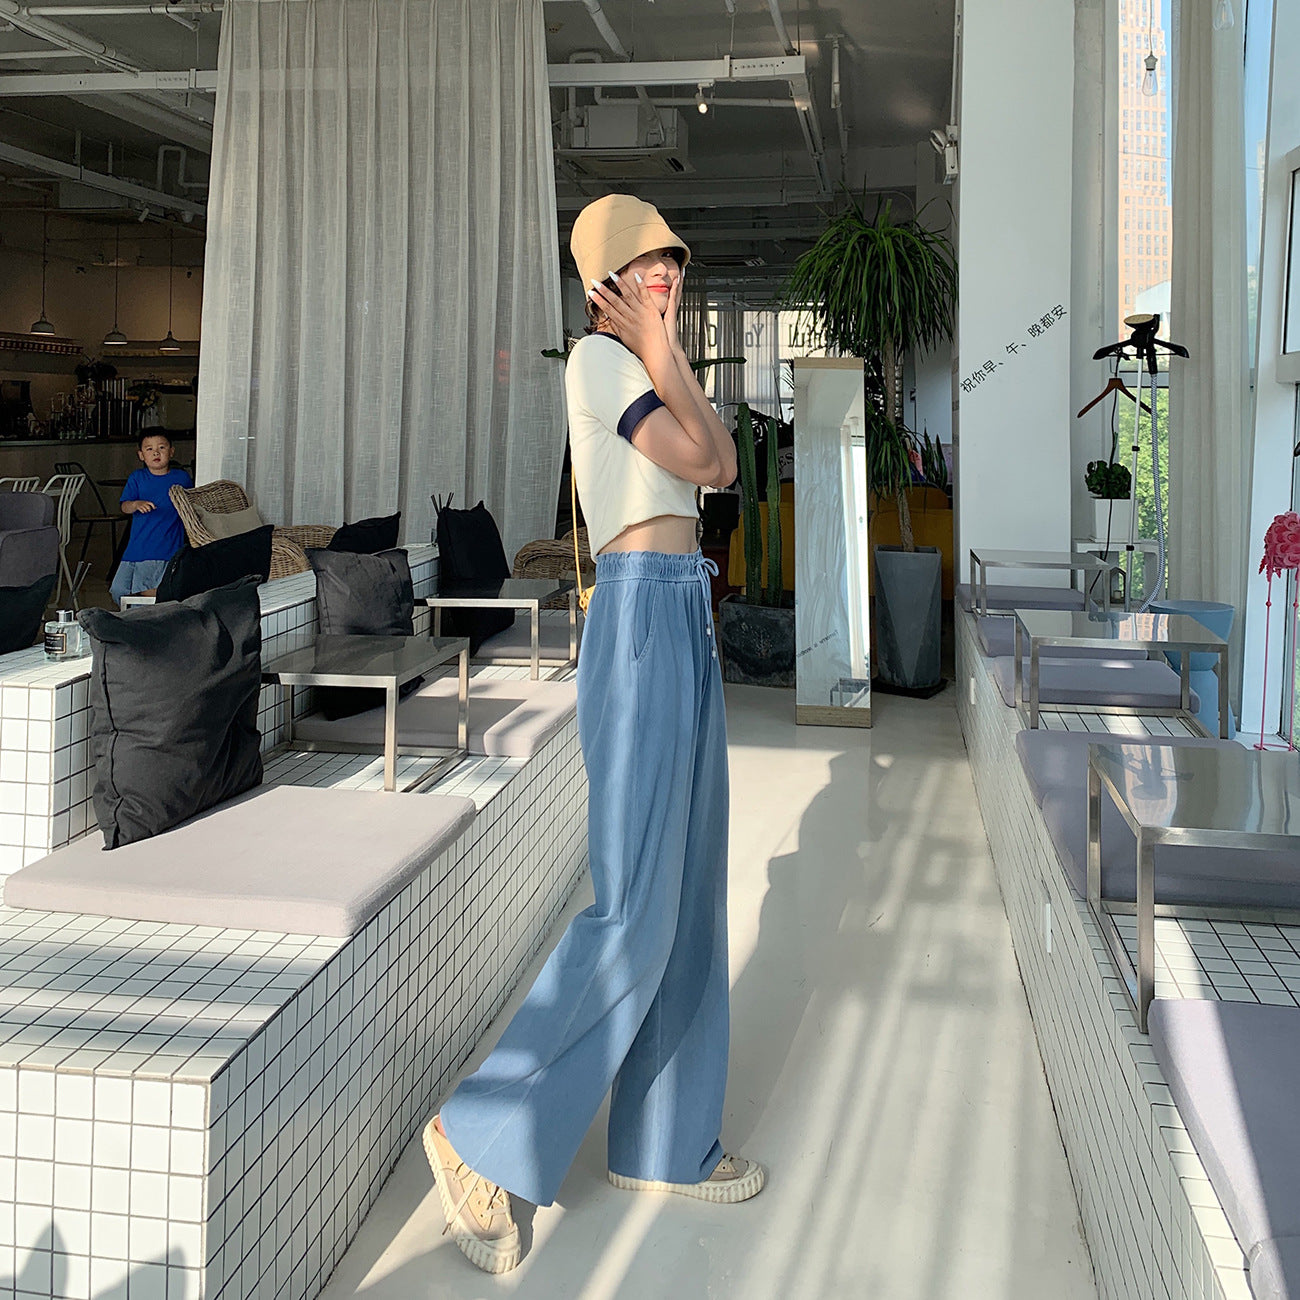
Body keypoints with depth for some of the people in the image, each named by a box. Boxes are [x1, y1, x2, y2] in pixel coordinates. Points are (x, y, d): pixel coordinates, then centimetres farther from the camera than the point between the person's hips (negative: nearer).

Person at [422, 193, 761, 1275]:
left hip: (685, 621, 10)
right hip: (644, 617, -10)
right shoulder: (599, 355, -6)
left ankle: (663, 1143, 22)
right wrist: (663, 348, -5)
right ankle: (485, 1134, 1)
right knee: (636, 906, -10)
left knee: (688, 894, 11)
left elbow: (723, 464, 9)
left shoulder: (639, 368, 21)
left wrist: (665, 348, 6)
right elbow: (706, 462, -13)